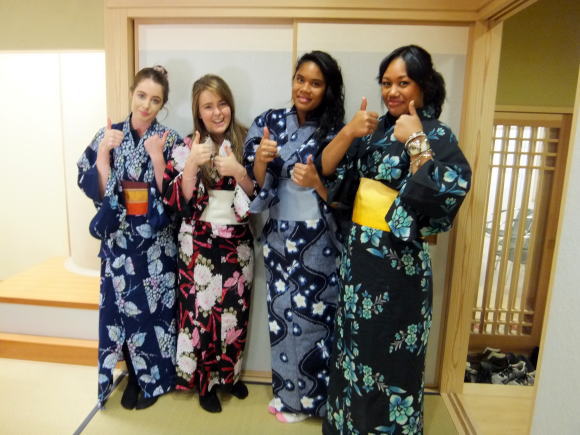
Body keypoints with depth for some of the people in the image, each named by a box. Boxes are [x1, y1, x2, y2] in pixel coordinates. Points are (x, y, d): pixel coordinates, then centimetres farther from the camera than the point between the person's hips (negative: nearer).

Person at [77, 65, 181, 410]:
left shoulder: (170, 140, -5)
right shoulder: (107, 136, 2)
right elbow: (94, 189, -3)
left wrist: (157, 156, -21)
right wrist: (104, 151, -14)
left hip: (156, 241, -2)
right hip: (118, 239, 2)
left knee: (154, 308, 8)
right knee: (124, 307, 11)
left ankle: (153, 377, 29)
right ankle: (134, 374, 32)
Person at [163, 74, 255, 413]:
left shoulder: (246, 143, -1)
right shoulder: (186, 149, -4)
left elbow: (258, 197, -4)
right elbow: (178, 202, -10)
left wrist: (238, 171, -22)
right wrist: (192, 164, -24)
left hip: (238, 243, 2)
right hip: (199, 245, -1)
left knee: (235, 312, 13)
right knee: (201, 312, 7)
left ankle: (230, 373, 37)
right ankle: (206, 382, 29)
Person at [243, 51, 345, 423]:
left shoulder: (335, 133, -5)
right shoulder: (269, 122, 1)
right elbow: (254, 185, 0)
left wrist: (316, 182, -25)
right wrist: (259, 159, -20)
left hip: (319, 242, -2)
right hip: (279, 237, 3)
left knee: (313, 313, 7)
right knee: (283, 312, 13)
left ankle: (308, 396, 32)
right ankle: (289, 390, 37)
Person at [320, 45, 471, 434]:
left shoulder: (438, 135, -10)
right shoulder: (374, 128, 5)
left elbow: (442, 195, -25)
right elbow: (326, 168, 0)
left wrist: (415, 142, -21)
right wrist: (348, 132, -14)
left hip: (398, 262, -6)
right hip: (357, 254, 6)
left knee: (389, 352, 9)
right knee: (353, 342, 20)